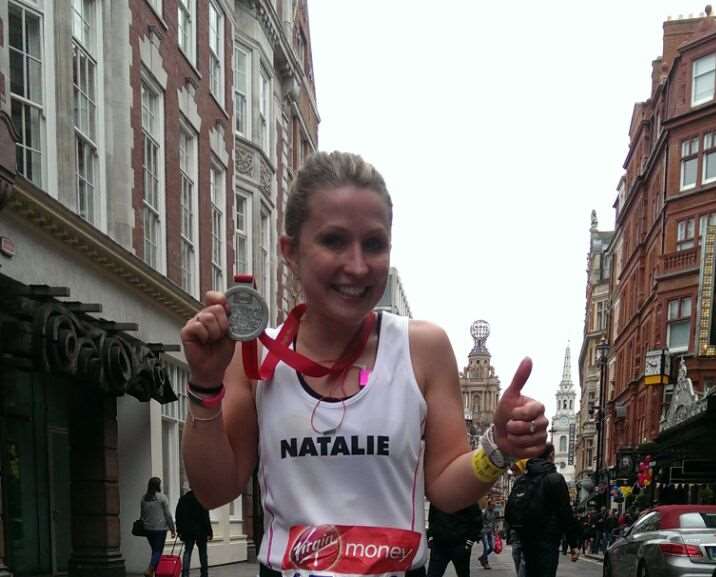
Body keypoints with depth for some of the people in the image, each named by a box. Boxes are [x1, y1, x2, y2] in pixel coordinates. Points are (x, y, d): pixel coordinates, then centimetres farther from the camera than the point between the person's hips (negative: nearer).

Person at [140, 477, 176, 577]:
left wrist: (143, 526, 23)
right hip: (160, 528, -5)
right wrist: (172, 529, -1)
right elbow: (168, 515, -7)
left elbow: (142, 514, 13)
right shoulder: (162, 497, -8)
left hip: (147, 528, 5)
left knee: (154, 550, 15)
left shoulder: (144, 498, 7)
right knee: (158, 551, -4)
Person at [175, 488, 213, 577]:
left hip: (187, 531, 4)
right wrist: (209, 532, -9)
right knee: (203, 553, 9)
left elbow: (178, 516, 8)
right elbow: (205, 517, -14)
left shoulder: (183, 499, 4)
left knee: (187, 552, 5)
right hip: (200, 531, -4)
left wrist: (179, 530, 15)